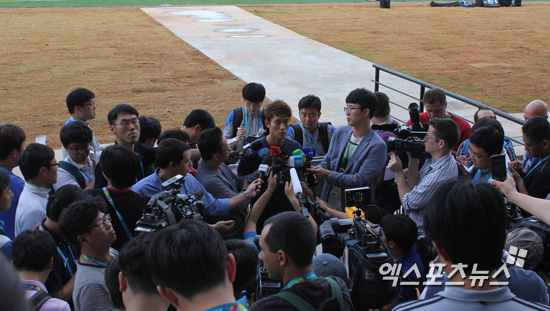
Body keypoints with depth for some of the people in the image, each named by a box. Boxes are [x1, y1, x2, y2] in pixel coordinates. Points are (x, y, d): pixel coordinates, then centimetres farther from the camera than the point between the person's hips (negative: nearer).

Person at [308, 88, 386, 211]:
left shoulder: (377, 146, -9)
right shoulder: (340, 132, 10)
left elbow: (360, 181, -15)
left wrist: (328, 175, -18)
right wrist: (317, 170, -6)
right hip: (327, 202, 5)